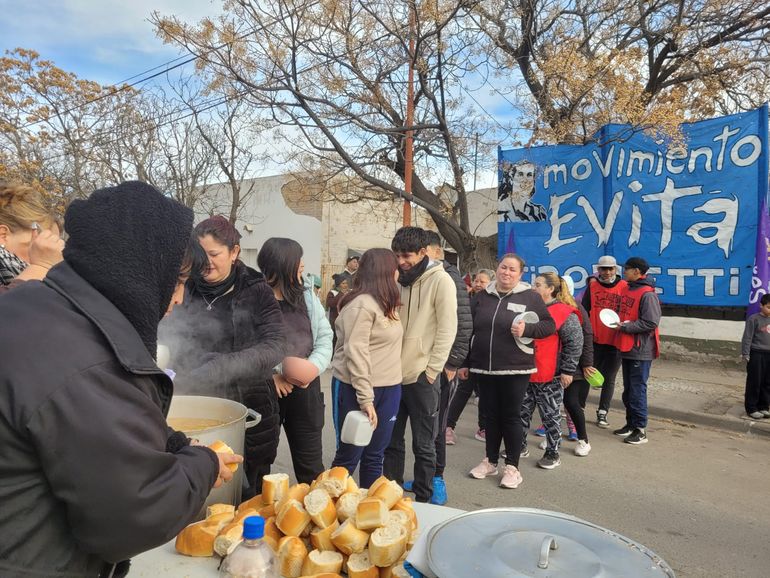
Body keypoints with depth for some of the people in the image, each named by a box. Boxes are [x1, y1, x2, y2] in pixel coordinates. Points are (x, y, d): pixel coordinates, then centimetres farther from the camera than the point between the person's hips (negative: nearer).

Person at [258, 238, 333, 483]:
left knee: (310, 463, 15)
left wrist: (314, 366, -11)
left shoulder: (307, 295, 7)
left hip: (305, 389, 4)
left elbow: (325, 336, 7)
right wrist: (269, 375, -19)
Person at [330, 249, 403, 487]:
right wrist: (365, 399, -22)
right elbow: (355, 354, -20)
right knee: (349, 456, 6)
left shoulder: (385, 304, 11)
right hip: (358, 389, -8)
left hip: (389, 389, 8)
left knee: (375, 456, 16)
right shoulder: (361, 305, -16)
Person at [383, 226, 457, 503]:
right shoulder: (399, 280, 9)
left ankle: (422, 500, 23)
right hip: (394, 374, 6)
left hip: (422, 377, -6)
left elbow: (447, 329, -11)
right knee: (391, 441, 16)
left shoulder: (440, 280, -8)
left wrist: (431, 370, -13)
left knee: (423, 446, 7)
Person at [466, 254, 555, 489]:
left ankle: (512, 467, 17)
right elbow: (469, 329, 13)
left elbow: (550, 325, 0)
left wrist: (527, 329, -18)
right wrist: (465, 362, 10)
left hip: (515, 369, -4)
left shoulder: (530, 297, -2)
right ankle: (490, 461, 28)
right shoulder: (483, 296, 8)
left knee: (511, 416, 4)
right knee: (491, 415, 13)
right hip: (484, 368, 4)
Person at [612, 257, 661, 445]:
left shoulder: (647, 294, -16)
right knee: (628, 390, 16)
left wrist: (626, 327, -18)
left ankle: (640, 430, 8)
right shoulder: (628, 290, 11)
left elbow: (651, 323, -22)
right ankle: (631, 424, 28)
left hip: (640, 351, -9)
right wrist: (619, 324, 6)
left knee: (637, 390, -2)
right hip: (626, 348, 9)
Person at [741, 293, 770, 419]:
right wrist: (745, 354, -13)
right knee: (754, 382, 0)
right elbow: (747, 338, -9)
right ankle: (751, 408, 8)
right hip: (756, 354, -5)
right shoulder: (754, 319, -8)